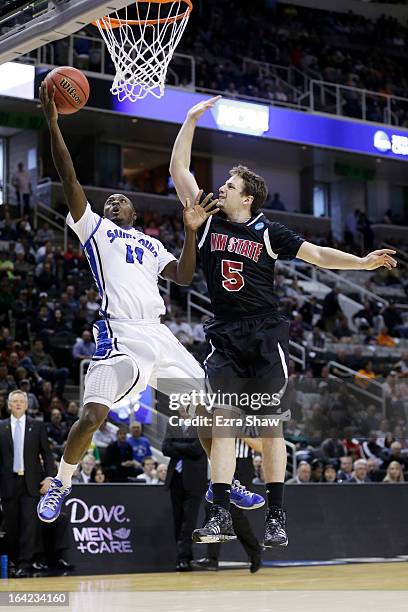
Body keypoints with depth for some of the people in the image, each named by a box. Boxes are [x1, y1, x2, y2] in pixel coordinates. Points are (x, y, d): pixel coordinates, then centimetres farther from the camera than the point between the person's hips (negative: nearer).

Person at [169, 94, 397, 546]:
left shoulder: (269, 233, 3)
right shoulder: (207, 222, 8)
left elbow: (318, 255, 5)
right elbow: (179, 170, 8)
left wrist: (364, 262, -8)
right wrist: (191, 121, 7)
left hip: (265, 335, -2)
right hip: (225, 336, 2)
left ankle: (276, 517, 3)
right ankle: (221, 515, -6)